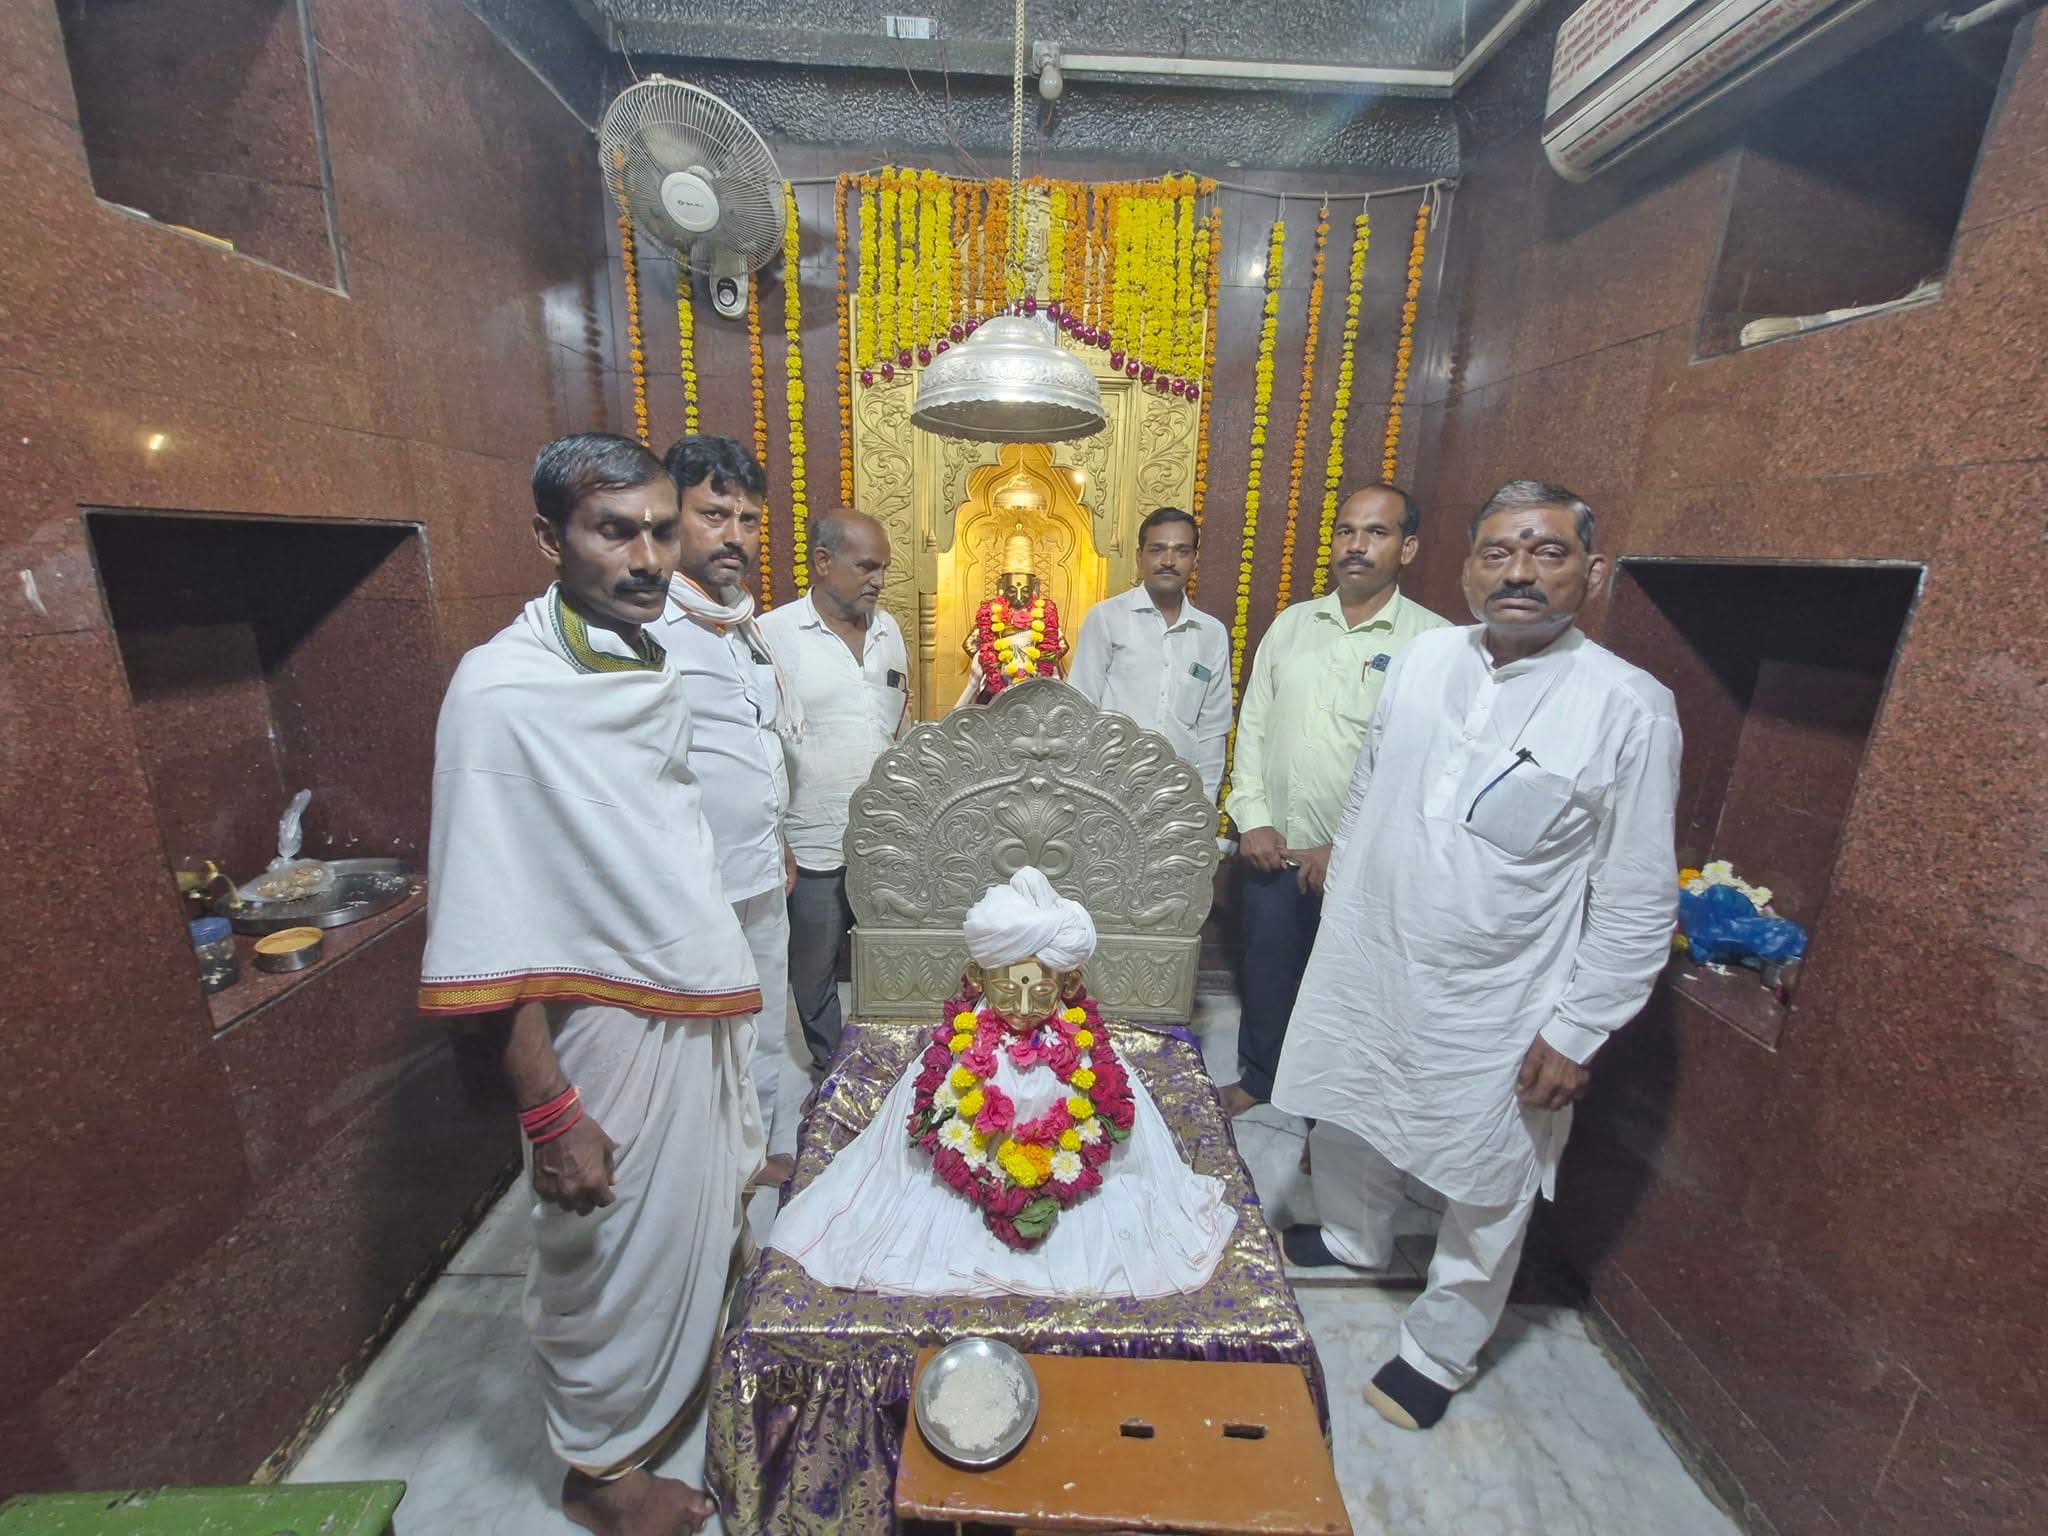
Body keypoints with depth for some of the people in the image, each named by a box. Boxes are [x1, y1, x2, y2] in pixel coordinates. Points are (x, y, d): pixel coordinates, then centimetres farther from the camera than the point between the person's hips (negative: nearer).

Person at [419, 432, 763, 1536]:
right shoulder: (504, 689, -21)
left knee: (704, 1226, 26)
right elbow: (487, 936, -21)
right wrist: (550, 1113, -19)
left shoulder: (648, 667, 2)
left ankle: (691, 1379, 53)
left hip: (702, 1012, 7)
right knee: (618, 1262, 16)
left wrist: (728, 1001, 16)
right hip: (614, 1032, -7)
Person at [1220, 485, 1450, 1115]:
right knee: (1265, 973, 18)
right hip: (1273, 849, 4)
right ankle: (1257, 1080, 41)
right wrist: (1252, 818, -2)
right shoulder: (1291, 624, 6)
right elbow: (1253, 725, 7)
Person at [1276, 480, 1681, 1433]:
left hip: (1497, 1007, -4)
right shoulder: (1424, 658, -1)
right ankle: (1353, 1241, 55)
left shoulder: (1629, 707, -14)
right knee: (1344, 1121, 24)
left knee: (1488, 1194, 15)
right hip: (1366, 962, 5)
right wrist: (1338, 917, 11)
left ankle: (1438, 1352, 41)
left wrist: (1578, 1033, -11)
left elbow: (1638, 901, -11)